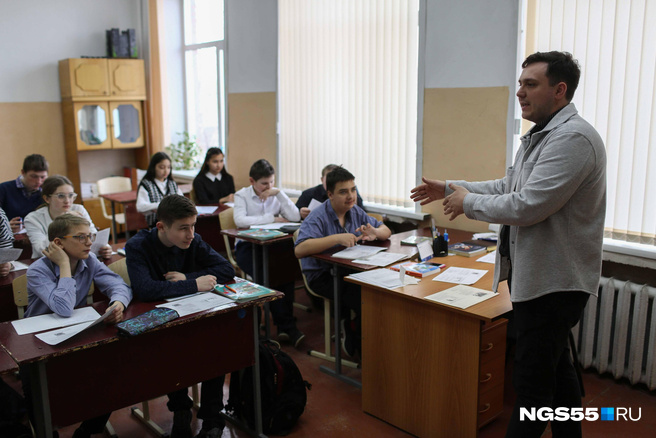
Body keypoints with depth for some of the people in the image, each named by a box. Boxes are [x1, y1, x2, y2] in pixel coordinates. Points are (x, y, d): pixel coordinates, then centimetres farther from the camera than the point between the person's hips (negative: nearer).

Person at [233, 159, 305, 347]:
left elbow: (295, 217, -5)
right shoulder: (242, 195, 1)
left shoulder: (276, 195, 10)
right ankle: (286, 326, -18)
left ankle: (284, 326, -19)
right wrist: (272, 218, -14)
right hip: (247, 246, -3)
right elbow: (240, 220, -19)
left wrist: (279, 194, -10)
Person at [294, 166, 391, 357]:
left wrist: (375, 233, -13)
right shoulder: (318, 217, -16)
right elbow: (299, 250, -31)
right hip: (322, 276, -6)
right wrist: (336, 238, -36)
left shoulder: (356, 212, 7)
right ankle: (359, 346, -1)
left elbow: (386, 231, 13)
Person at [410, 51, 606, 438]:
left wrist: (469, 202, -13)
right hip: (541, 276, 11)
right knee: (558, 369, 23)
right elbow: (508, 187, 22)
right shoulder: (542, 135, 14)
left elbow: (527, 205, -27)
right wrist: (450, 188, 16)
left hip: (553, 281, -11)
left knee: (533, 383, -3)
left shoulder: (572, 138, -21)